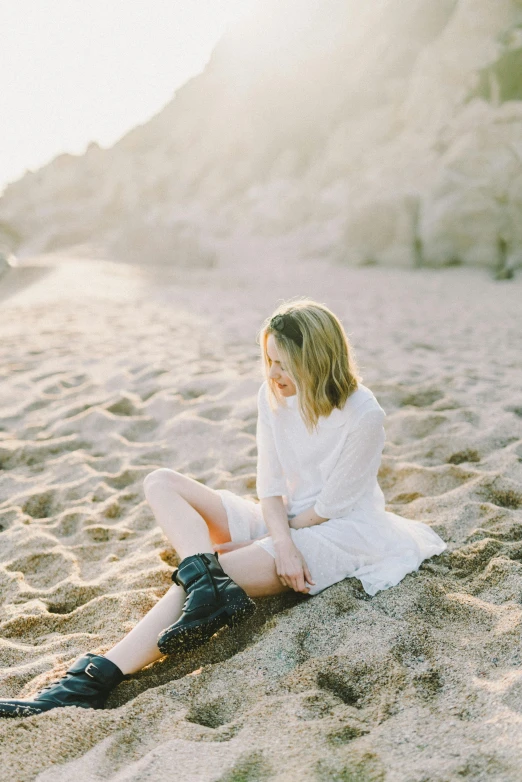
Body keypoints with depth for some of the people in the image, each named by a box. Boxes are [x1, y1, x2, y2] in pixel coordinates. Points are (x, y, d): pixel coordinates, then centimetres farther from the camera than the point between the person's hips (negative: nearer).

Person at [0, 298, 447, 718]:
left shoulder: (363, 415, -21)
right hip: (282, 521, 7)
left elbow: (332, 506, -16)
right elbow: (271, 487, -4)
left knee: (210, 568, -31)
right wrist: (283, 543, -24)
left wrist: (260, 543, -10)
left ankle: (95, 681, -35)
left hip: (340, 532, -7)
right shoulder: (273, 395, -2)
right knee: (162, 483, -9)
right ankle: (212, 588, -34)